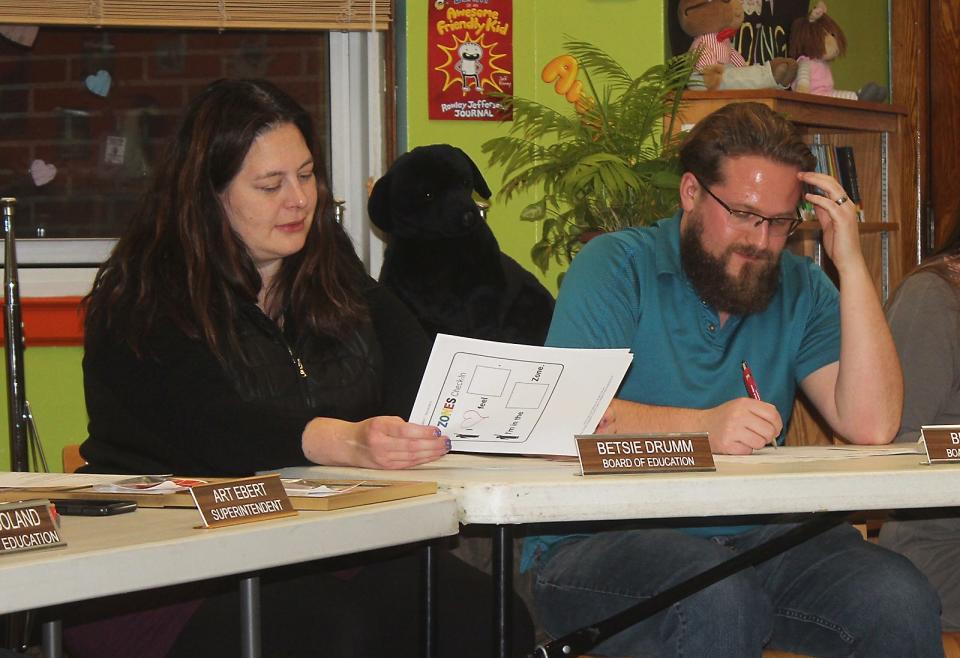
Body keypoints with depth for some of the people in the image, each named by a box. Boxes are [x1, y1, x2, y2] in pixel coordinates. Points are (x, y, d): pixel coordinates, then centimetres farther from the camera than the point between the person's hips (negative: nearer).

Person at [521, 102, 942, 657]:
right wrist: (702, 425, -28)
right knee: (719, 601, -36)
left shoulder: (800, 289, 10)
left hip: (752, 537, 4)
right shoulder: (616, 267, -1)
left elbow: (871, 425, -5)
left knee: (901, 600, -22)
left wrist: (851, 263, -6)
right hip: (603, 541, -4)